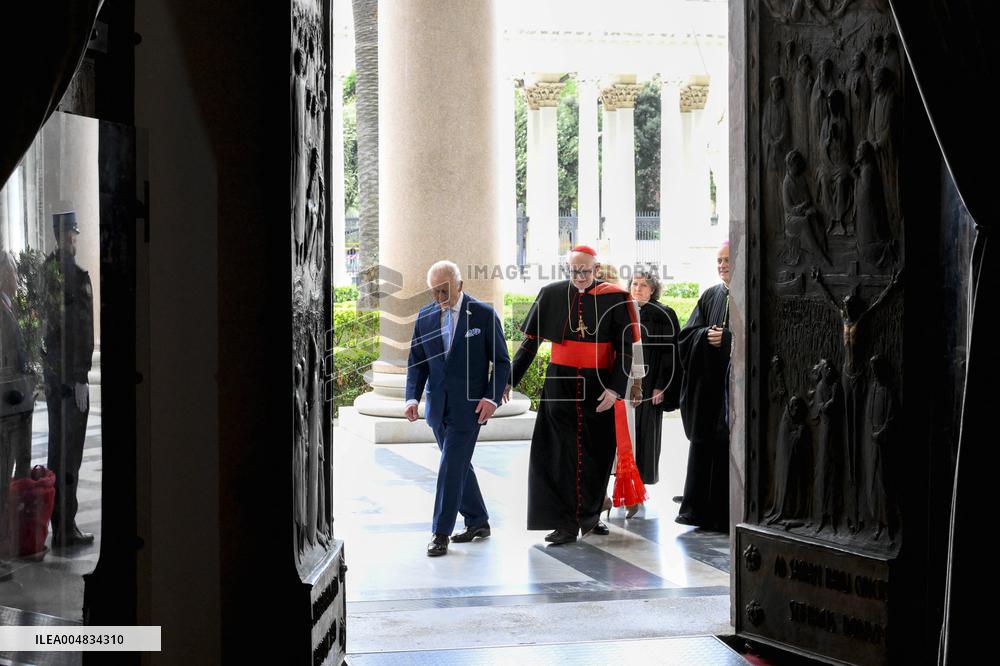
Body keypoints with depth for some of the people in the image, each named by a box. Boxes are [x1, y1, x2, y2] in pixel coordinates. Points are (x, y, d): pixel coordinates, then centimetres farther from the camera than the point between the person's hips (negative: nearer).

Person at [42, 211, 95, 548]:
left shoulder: (48, 268, 9)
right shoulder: (74, 273, -17)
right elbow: (77, 329, -19)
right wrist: (80, 377, -16)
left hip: (51, 365, 8)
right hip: (70, 369, -8)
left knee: (57, 444, 13)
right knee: (70, 450, -3)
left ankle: (59, 525, 20)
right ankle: (66, 529, 1)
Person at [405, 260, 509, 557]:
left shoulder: (484, 315, -5)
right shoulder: (425, 316, 6)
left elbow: (501, 361, -2)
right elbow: (416, 362, 9)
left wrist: (492, 398, -14)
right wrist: (412, 397, -5)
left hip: (469, 405, -5)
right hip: (438, 405, 5)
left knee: (452, 465, -9)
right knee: (458, 465, 13)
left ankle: (441, 533, -5)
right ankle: (477, 522, 27)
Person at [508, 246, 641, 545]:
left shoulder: (615, 298, -4)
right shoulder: (552, 295, 1)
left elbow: (626, 348, -3)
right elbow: (531, 341, 7)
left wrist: (615, 388, -11)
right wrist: (510, 379, 5)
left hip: (599, 386, 0)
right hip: (560, 383, 0)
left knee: (597, 453, 7)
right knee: (561, 453, -4)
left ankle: (589, 515, 24)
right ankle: (566, 523, -1)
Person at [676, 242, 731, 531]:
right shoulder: (710, 296, 15)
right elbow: (687, 334, 12)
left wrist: (725, 338, -16)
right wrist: (706, 336, -8)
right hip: (707, 384, 5)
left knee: (728, 445, -5)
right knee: (703, 442, 7)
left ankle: (725, 514, 1)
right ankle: (700, 509, 15)